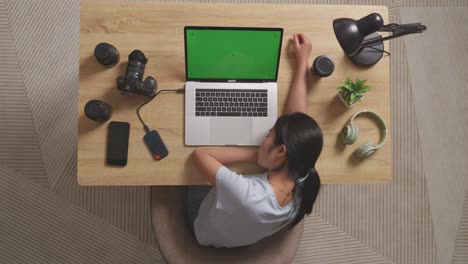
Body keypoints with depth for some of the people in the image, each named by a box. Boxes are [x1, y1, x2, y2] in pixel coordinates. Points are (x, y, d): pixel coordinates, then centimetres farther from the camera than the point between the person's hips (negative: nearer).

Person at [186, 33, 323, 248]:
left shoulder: (246, 196, -50)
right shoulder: (303, 185, -33)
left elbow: (200, 154, -36)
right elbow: (296, 115, -22)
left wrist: (253, 155, -33)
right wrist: (302, 62, -14)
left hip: (207, 234, -3)